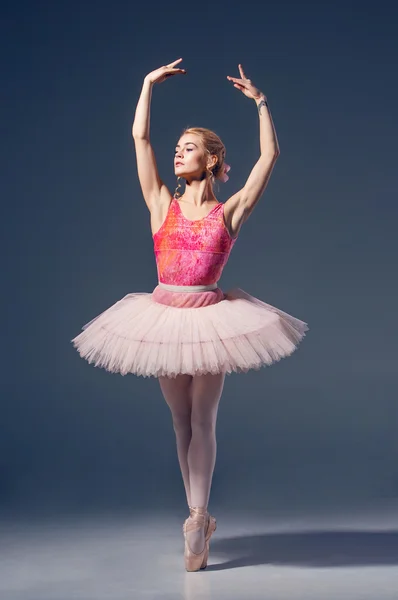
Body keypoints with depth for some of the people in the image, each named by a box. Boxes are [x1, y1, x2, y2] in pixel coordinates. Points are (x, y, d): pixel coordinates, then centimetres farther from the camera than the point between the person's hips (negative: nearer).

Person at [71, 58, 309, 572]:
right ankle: (199, 519, 17)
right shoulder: (162, 205, 4)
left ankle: (197, 517, 3)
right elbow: (139, 136, 2)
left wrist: (259, 101, 5)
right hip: (164, 316, 2)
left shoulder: (229, 212, 0)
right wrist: (149, 82, 7)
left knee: (202, 419, -1)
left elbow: (270, 155, 0)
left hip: (209, 319, -2)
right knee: (181, 421, 8)